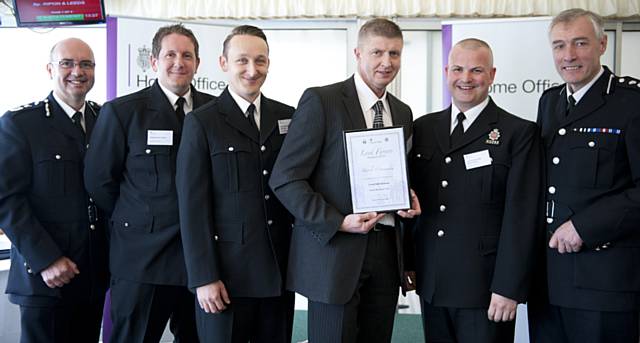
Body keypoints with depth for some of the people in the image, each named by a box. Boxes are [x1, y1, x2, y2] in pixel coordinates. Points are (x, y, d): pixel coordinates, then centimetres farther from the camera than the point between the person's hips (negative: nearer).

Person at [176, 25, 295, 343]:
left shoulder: (288, 117, 8)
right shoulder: (202, 122, -4)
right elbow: (192, 204, -7)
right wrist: (204, 277, -12)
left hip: (279, 270, 4)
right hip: (226, 272, -4)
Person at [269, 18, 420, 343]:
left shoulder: (403, 113, 13)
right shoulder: (320, 100, -7)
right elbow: (284, 179, -11)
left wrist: (408, 197, 1)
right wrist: (338, 222, -18)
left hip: (387, 251, 6)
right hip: (334, 250, -5)